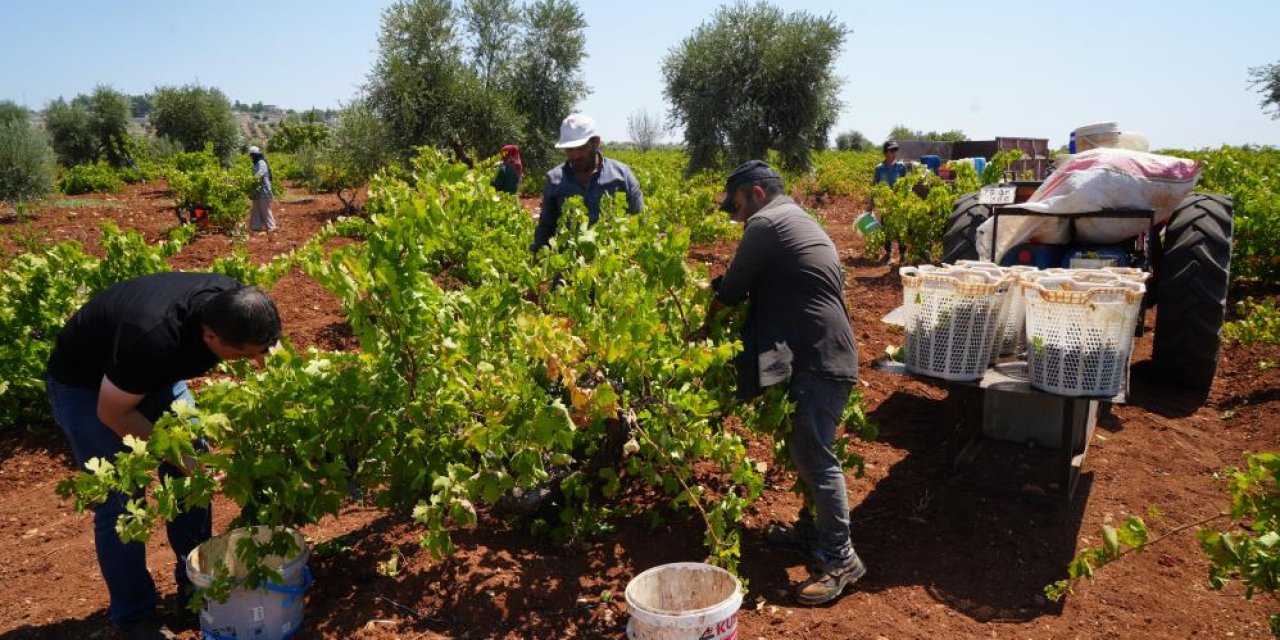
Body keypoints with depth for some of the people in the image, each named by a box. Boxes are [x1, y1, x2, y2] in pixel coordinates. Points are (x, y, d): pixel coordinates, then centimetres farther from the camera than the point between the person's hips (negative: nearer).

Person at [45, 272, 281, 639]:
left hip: (156, 373, 6)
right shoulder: (153, 337, -43)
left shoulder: (233, 306, -26)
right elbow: (112, 412, -26)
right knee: (120, 502, -6)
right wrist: (180, 457, -24)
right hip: (85, 384, -6)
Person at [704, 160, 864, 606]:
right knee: (806, 449, 17)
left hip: (819, 360, -10)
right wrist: (740, 310, 20)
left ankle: (840, 559, 1)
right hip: (824, 354, 10)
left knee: (814, 456, -6)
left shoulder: (766, 223, -8)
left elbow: (731, 290, -4)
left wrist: (705, 324, 12)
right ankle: (811, 531, 29)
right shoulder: (799, 222, 23)